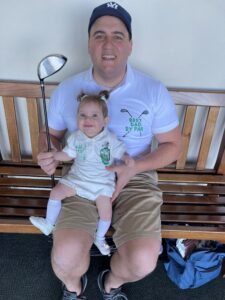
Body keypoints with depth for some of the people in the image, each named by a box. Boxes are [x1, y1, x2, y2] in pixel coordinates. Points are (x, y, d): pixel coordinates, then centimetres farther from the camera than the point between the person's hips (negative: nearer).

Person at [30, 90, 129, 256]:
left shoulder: (110, 140, -17)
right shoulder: (76, 138, -7)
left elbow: (121, 153, -9)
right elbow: (68, 155, 4)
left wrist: (127, 159, -30)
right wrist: (51, 154, -8)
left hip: (102, 182, -3)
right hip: (78, 178, 3)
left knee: (106, 213, -10)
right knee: (56, 193, -1)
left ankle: (100, 238, 21)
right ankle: (49, 224, 22)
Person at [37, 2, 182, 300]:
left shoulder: (154, 91, -8)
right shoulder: (66, 90, -4)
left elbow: (172, 146, -1)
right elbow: (51, 135, 10)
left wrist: (134, 168, -18)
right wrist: (48, 154, -15)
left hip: (136, 179, 0)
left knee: (143, 262, -18)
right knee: (65, 257, -19)